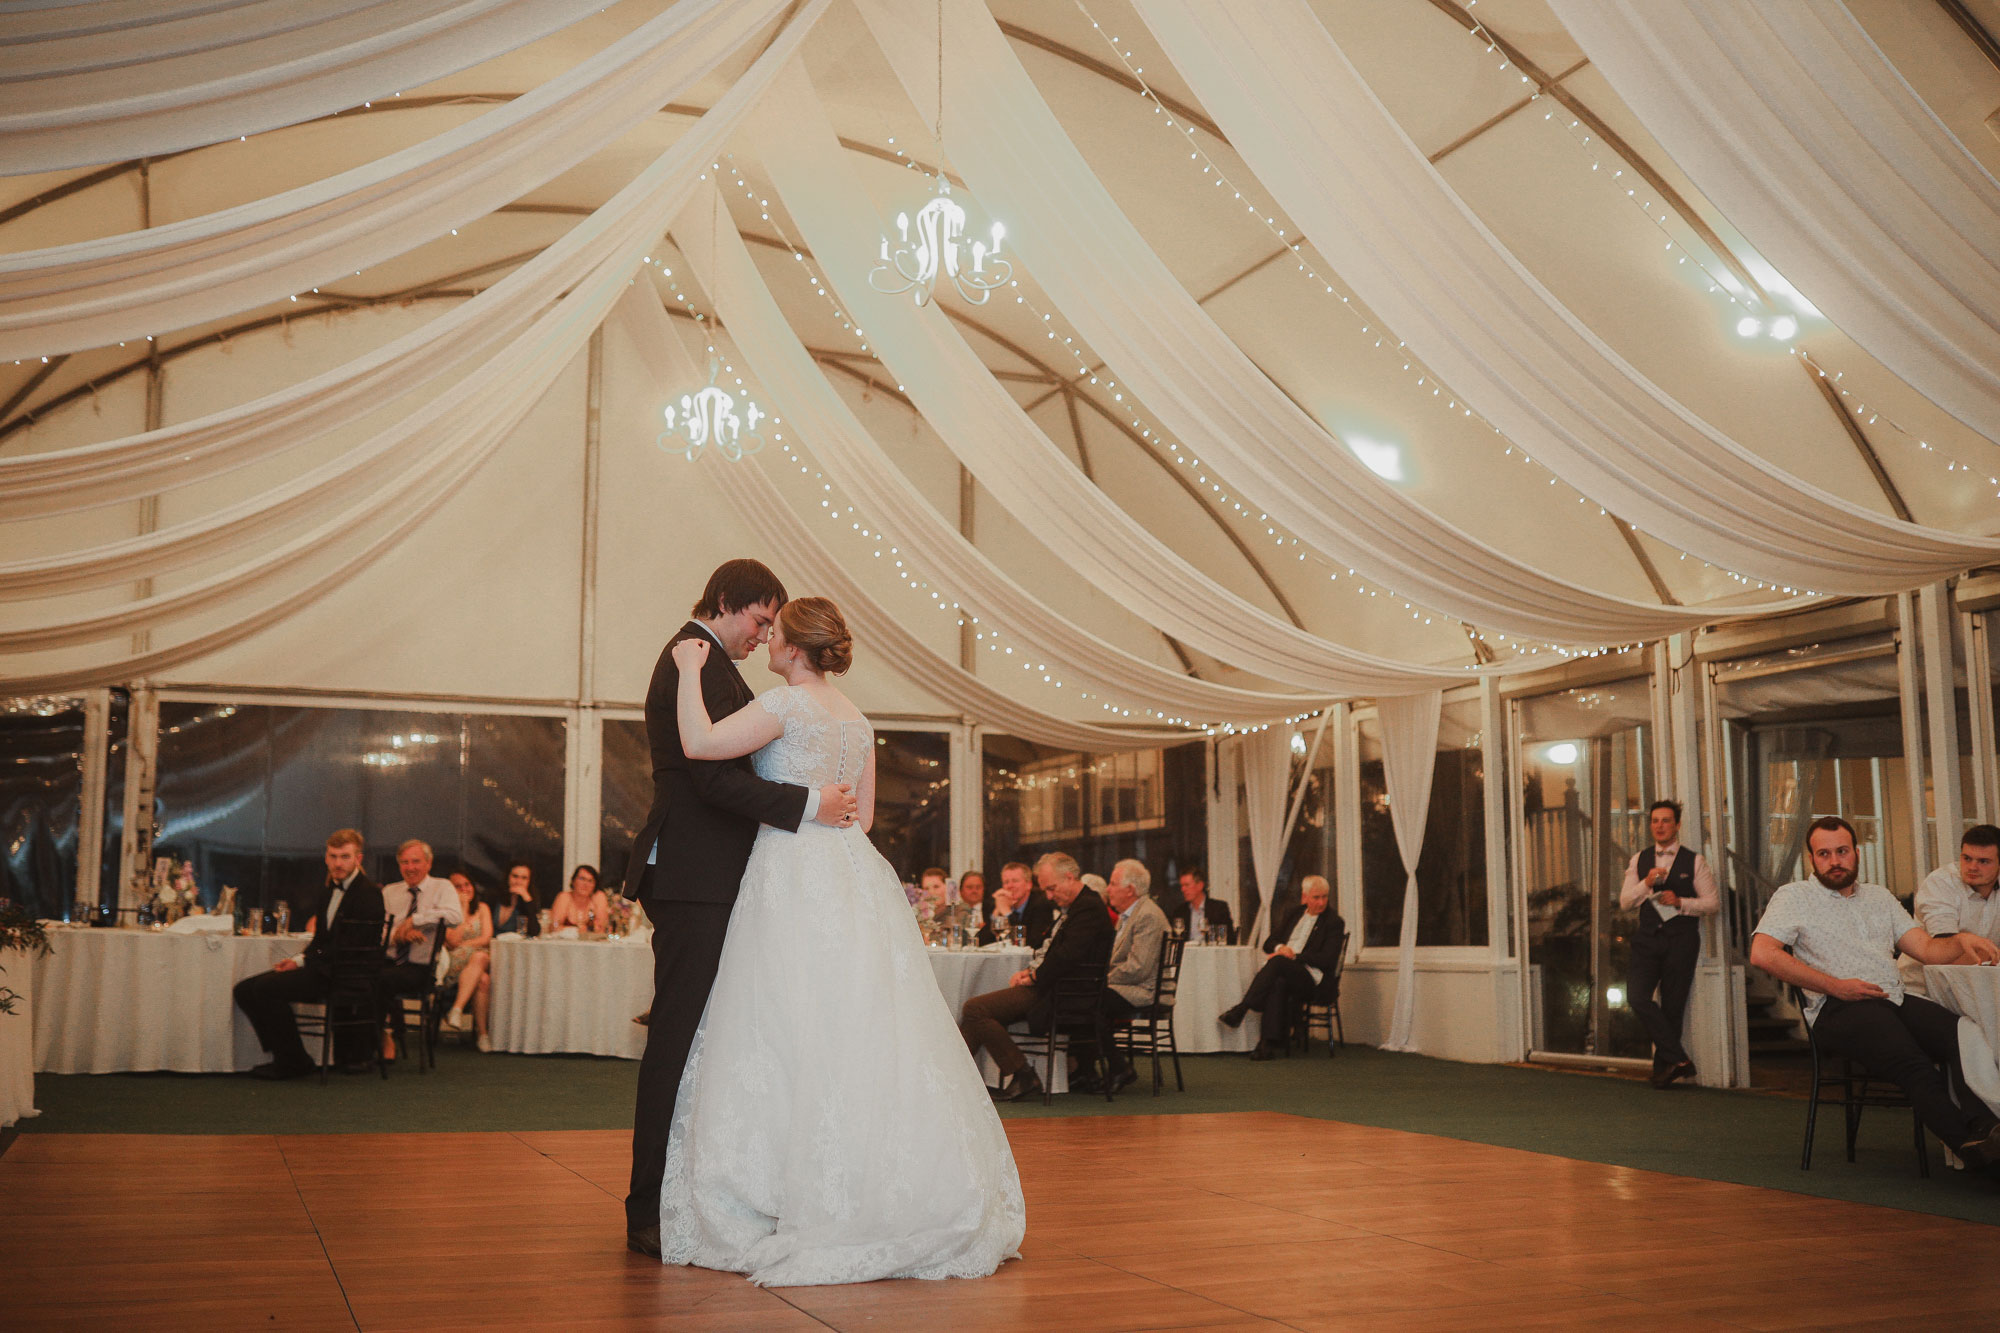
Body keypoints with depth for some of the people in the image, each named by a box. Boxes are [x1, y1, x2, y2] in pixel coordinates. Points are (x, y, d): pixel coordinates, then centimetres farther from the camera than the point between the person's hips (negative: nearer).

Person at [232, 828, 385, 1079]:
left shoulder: (368, 893, -10)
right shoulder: (327, 891, 18)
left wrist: (303, 961, -14)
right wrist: (299, 960, 0)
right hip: (320, 967, 9)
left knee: (266, 988, -23)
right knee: (244, 990, 0)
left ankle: (293, 1062, -11)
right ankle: (284, 1055, 3)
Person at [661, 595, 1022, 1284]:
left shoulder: (786, 703, -9)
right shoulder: (857, 719, 16)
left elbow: (700, 743, -19)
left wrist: (691, 670, -7)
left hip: (795, 881, -8)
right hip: (855, 876, 8)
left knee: (792, 1036, -4)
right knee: (860, 1028, 10)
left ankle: (800, 1207, 0)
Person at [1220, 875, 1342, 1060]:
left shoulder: (1334, 922, 6)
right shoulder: (1294, 914, 23)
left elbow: (1328, 960, -6)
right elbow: (1268, 944, 20)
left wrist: (1294, 955, -11)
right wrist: (1280, 948, -5)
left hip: (1310, 978, -3)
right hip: (1282, 972, 4)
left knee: (1278, 962, -35)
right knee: (1278, 983, -36)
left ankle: (1240, 1009, -37)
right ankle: (1270, 1043, -43)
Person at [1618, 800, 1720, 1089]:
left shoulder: (1693, 861, 5)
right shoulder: (1638, 861, 13)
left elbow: (1713, 900, 3)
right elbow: (1624, 902, 7)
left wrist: (1680, 902, -12)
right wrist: (1646, 883, -10)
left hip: (1681, 939, -2)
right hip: (1647, 938, 2)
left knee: (1672, 1006, 0)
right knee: (1637, 997, -15)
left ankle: (1663, 1068, 12)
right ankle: (1678, 1059, -10)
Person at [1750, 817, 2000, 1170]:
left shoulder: (1879, 897, 28)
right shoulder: (1794, 896, 10)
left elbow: (1927, 949, 21)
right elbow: (1763, 953, -5)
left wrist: (1962, 941, -2)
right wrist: (1836, 986, -9)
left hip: (1896, 1000, 5)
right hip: (1838, 1010, -5)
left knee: (1962, 1034, -28)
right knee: (1912, 1061, -34)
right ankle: (1968, 1142, -41)